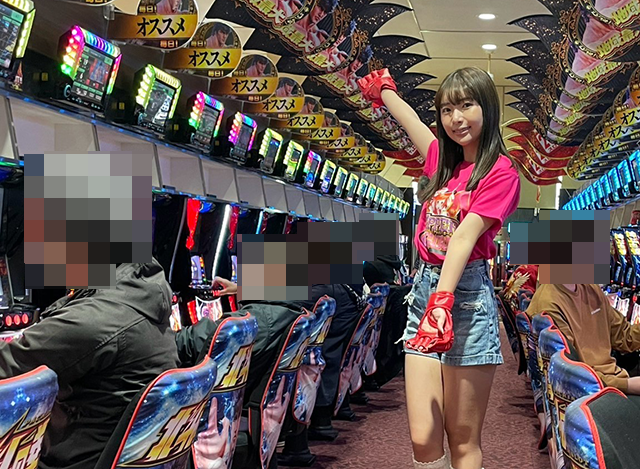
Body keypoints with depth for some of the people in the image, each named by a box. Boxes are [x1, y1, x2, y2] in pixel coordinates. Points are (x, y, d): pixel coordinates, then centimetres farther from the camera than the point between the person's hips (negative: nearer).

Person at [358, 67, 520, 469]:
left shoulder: (500, 172, -4)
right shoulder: (443, 160, 14)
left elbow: (465, 237, -19)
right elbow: (409, 119, 34)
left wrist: (443, 300, -29)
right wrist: (384, 89, 52)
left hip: (466, 294, -6)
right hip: (425, 287, 6)